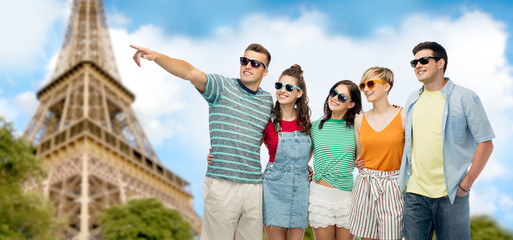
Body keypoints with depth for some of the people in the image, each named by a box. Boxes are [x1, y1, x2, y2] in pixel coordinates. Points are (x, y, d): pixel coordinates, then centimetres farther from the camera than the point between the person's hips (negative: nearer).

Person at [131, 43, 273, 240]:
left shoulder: (267, 100, 14)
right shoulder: (223, 86, 0)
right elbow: (190, 73, -17)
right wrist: (156, 56, -33)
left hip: (254, 187, 5)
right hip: (222, 185, -4)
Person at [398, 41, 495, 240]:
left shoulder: (465, 98, -4)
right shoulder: (412, 100, 12)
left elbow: (485, 143, -5)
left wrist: (466, 184, -10)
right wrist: (404, 176, 12)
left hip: (450, 195, -4)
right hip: (414, 193, 4)